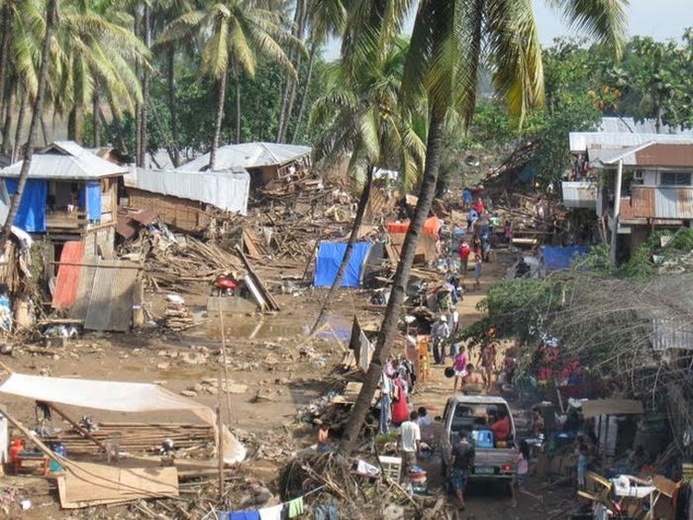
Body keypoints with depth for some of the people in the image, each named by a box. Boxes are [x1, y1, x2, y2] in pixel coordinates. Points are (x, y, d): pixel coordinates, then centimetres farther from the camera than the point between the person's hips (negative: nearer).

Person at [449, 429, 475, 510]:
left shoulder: (456, 446, -13)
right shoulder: (470, 447, -6)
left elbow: (453, 458, -11)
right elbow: (471, 459, -3)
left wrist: (451, 467, 0)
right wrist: (470, 467, 10)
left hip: (457, 468, -3)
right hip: (465, 469, 3)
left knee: (457, 486, -1)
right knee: (462, 486, 17)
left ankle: (461, 503, -12)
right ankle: (459, 501, 29)